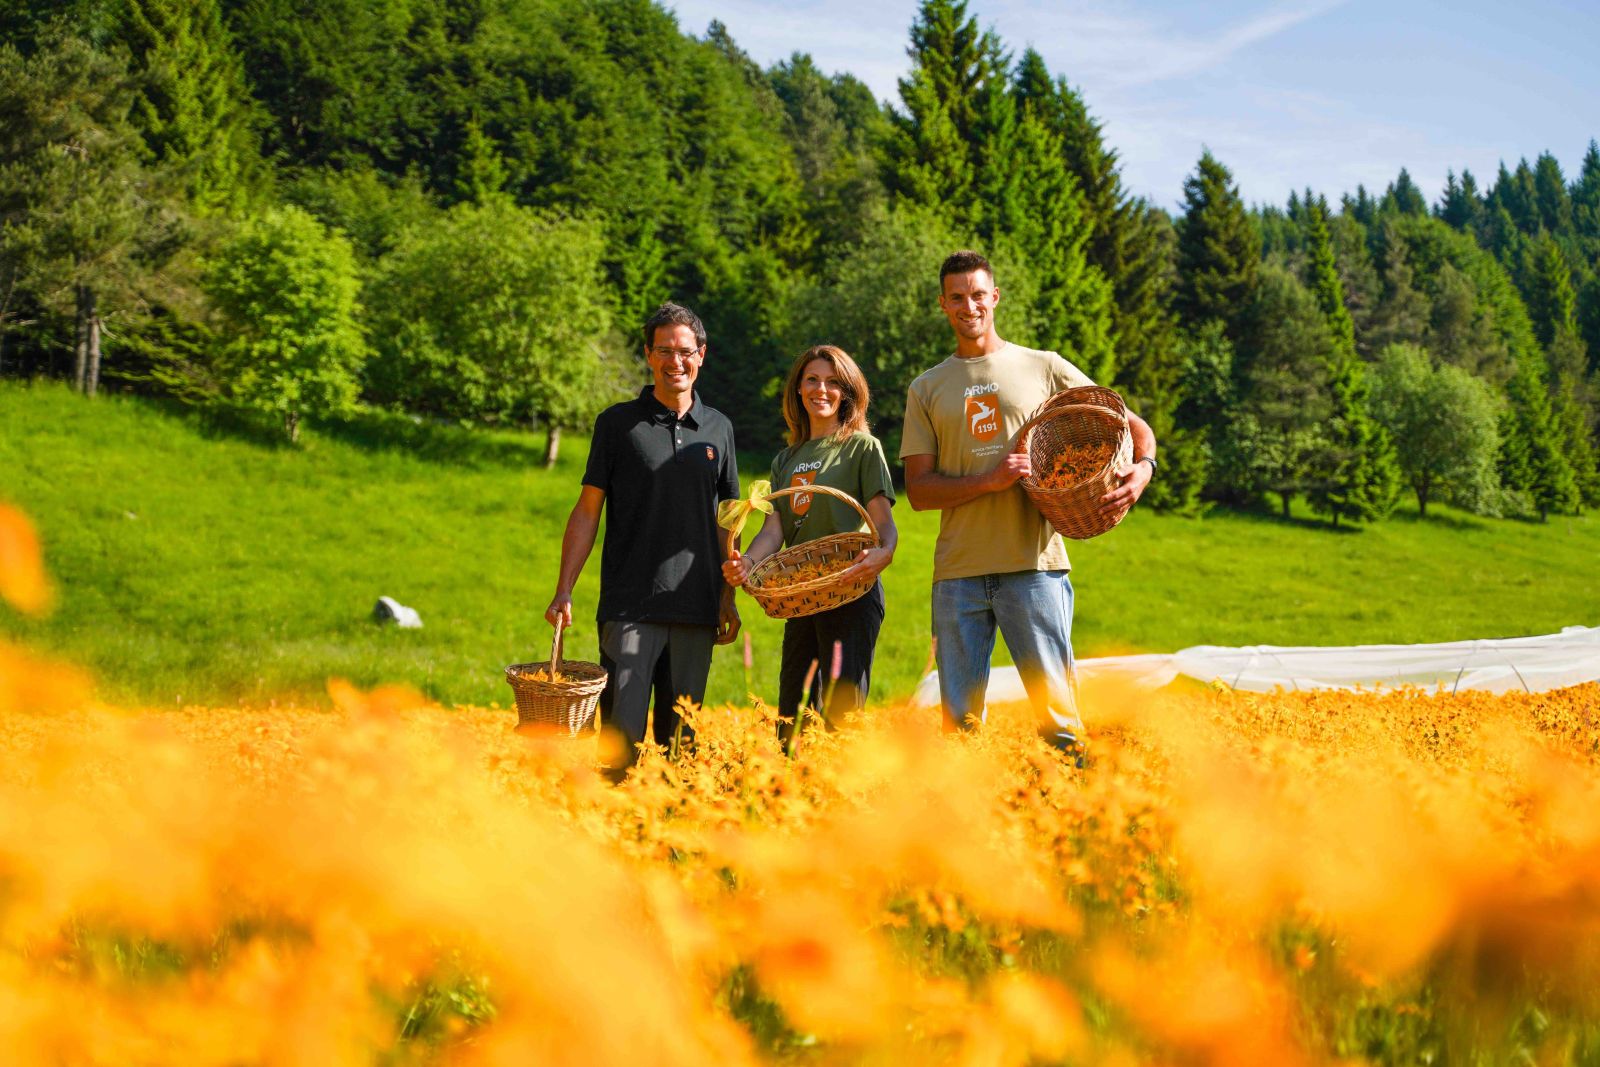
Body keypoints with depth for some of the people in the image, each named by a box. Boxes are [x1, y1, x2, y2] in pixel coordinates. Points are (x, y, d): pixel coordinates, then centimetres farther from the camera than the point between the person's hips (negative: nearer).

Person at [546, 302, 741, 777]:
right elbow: (588, 510, 2)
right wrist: (564, 591, -5)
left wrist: (729, 599, 11)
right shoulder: (618, 423, 2)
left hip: (696, 611, 3)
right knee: (622, 731, -6)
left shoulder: (717, 429, 11)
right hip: (630, 606, -3)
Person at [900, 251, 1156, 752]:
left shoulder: (1043, 368, 9)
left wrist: (1143, 466, -10)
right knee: (958, 723, 3)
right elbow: (918, 489, 5)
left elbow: (1132, 424, 12)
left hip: (1034, 565, -2)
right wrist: (989, 480, -12)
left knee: (1057, 714, -6)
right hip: (958, 573, 2)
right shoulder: (927, 389, 13)